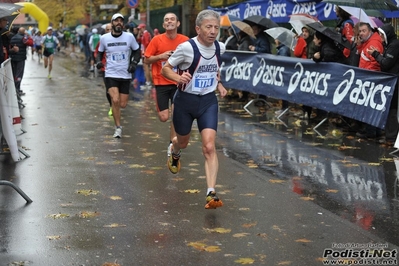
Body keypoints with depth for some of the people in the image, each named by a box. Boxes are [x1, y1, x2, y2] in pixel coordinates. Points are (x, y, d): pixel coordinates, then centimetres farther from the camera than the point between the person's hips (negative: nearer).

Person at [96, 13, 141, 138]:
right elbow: (100, 52, 13)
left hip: (125, 75, 1)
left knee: (123, 104, 4)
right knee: (115, 100, -19)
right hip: (111, 75, -1)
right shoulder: (104, 38, -2)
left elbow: (137, 51, 9)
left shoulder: (129, 37, -3)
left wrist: (134, 63, -7)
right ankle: (118, 128, -5)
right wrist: (98, 61, -7)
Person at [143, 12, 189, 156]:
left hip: (178, 83, 1)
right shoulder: (157, 40, -5)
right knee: (163, 117, -5)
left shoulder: (185, 40, -2)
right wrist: (160, 56, -15)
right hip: (161, 83, -1)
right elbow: (146, 60, 1)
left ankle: (172, 144, 6)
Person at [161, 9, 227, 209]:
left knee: (209, 147, -14)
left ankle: (211, 194, -17)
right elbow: (165, 69, -9)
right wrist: (179, 77, -29)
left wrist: (218, 84, 6)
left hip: (208, 101, 2)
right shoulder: (187, 48, -19)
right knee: (183, 142, 19)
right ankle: (175, 154, 59)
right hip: (185, 100, -2)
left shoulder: (220, 48, -2)